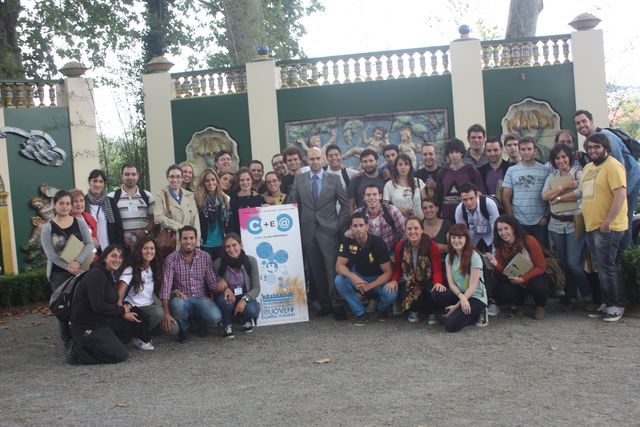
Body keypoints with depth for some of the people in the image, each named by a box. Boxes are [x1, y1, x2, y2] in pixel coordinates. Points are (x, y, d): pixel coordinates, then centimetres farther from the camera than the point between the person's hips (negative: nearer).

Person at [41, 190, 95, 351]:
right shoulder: (47, 228, -1)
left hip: (81, 270, 1)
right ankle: (68, 341, 11)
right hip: (59, 273, -1)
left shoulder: (79, 222, 4)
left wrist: (78, 262, -20)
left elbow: (90, 244, -4)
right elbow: (51, 254, -8)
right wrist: (69, 268, -18)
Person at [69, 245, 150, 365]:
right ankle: (81, 351, -3)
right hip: (86, 327, -10)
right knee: (120, 355, -12)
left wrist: (122, 310, -6)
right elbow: (98, 306, -24)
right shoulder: (96, 275, -18)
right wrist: (122, 311, -15)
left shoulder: (110, 276, 12)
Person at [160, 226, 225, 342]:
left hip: (201, 299, 2)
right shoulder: (172, 259, -5)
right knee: (177, 304, -38)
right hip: (182, 300, -2)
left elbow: (212, 283, 3)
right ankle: (183, 329, -2)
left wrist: (225, 288, -21)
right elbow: (166, 286, -14)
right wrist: (167, 314, -25)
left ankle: (200, 322, 12)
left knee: (215, 317, -28)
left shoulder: (205, 257, 3)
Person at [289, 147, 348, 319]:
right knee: (316, 270, 5)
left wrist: (339, 224, 0)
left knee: (332, 268, -7)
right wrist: (298, 227, 3)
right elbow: (294, 204, 9)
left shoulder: (333, 179, 2)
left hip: (328, 230, -2)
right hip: (308, 231, 2)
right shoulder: (299, 179, 7)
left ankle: (337, 305, 1)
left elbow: (345, 204, 7)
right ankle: (324, 304, 13)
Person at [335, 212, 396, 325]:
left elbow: (388, 272, -22)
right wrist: (352, 277, -39)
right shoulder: (348, 241, -14)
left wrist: (369, 286, -33)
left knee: (391, 293, -33)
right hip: (358, 276, 3)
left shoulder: (378, 243, -23)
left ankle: (382, 309, 6)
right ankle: (361, 313, -9)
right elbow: (339, 266, -18)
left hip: (378, 279, -3)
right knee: (339, 280, -27)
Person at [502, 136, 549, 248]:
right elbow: (506, 198, 3)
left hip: (540, 223, 0)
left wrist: (546, 216, -4)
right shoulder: (511, 171, 4)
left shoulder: (545, 170, 3)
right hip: (518, 223, 0)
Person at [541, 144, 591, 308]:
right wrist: (565, 186, -13)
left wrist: (558, 198, -11)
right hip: (556, 224, 5)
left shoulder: (578, 173, -1)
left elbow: (581, 192, -18)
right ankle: (571, 296, 22)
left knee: (573, 263, -8)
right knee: (562, 263, 8)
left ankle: (587, 294, 13)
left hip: (575, 223, -4)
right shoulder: (552, 176, 11)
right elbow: (545, 196, -4)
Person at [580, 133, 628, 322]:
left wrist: (607, 222, -21)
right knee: (601, 267, 13)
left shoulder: (612, 166, -12)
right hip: (591, 227, 8)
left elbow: (621, 195, -19)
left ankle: (615, 306, 6)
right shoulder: (588, 168, 16)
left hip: (607, 228, -8)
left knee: (606, 267, -5)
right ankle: (606, 304, 22)